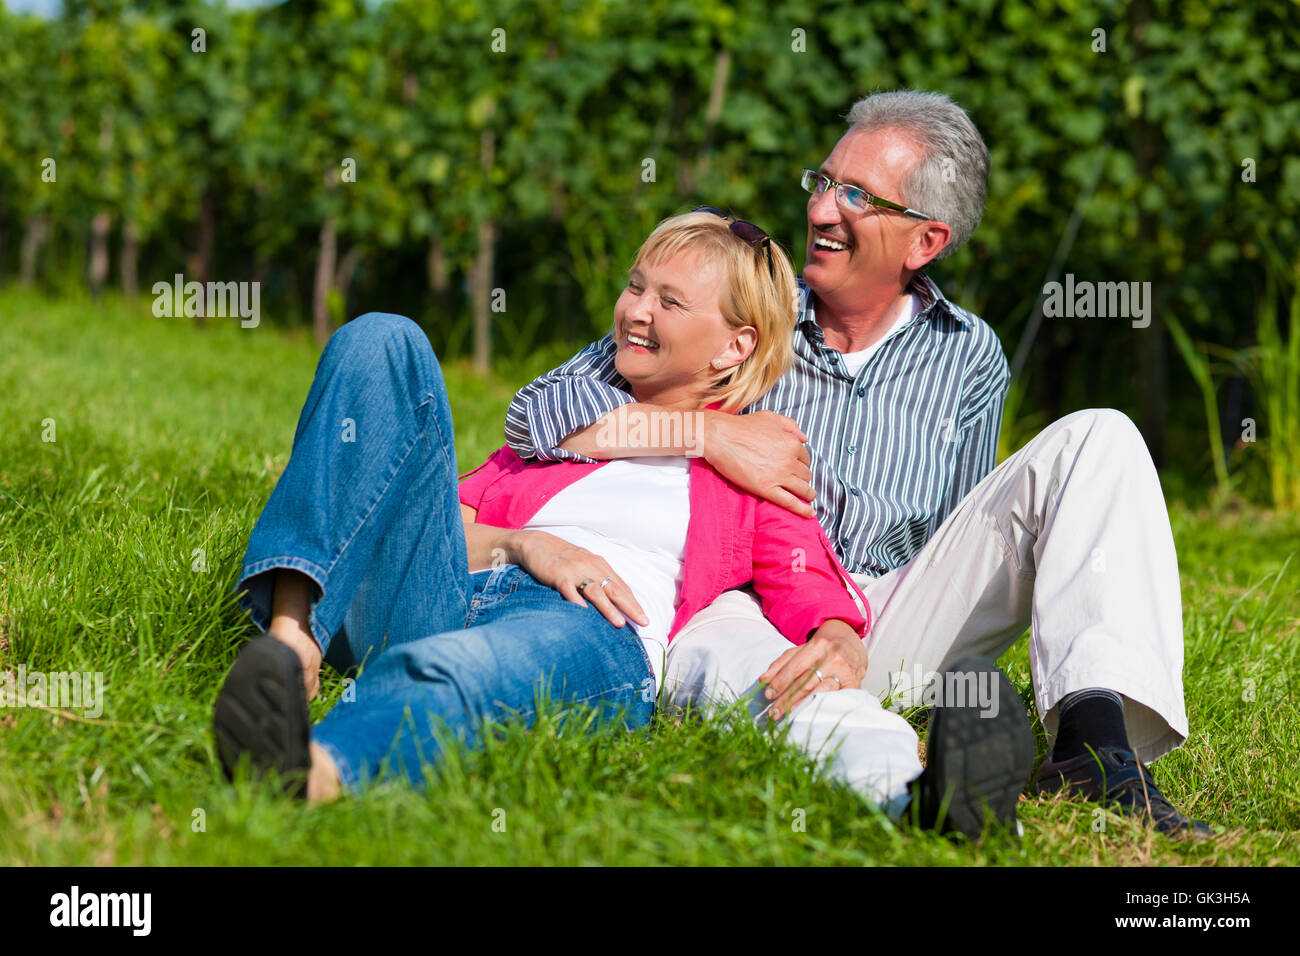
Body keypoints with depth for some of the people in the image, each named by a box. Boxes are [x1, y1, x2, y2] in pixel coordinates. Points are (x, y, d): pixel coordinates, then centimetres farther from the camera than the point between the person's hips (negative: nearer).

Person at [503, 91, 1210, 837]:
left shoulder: (967, 357, 12)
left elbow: (952, 553, 5)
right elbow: (539, 412, -1)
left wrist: (858, 641, -17)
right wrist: (714, 433, -14)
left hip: (887, 625, 3)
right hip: (746, 613, -2)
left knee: (1097, 440, -11)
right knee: (711, 664, -41)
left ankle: (1097, 741, -32)